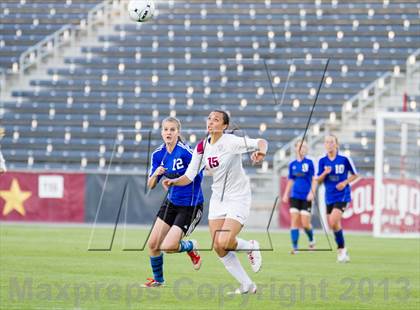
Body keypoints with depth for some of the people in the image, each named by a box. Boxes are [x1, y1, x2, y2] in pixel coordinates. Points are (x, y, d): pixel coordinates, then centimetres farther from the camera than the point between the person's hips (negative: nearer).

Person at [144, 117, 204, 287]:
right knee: (153, 243, 3)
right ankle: (158, 278, 27)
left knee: (168, 246, -13)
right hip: (171, 202, 6)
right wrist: (156, 174, -17)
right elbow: (151, 185, 3)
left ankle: (191, 247, 21)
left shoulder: (185, 151, -20)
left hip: (191, 206, -6)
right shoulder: (158, 154, -1)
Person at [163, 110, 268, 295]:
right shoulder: (201, 147, 0)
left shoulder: (231, 142, -17)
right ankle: (247, 286, 11)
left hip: (238, 198, -6)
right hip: (218, 199, 6)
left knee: (223, 243, -21)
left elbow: (261, 142, -26)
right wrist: (173, 182, -18)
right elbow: (189, 177, 1)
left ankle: (251, 247, 13)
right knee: (218, 248, -2)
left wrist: (261, 151, -49)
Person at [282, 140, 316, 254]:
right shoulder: (292, 164, 7)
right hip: (295, 196, 3)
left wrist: (312, 192, -15)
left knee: (305, 223, -4)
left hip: (306, 197, -3)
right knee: (294, 221, -6)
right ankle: (294, 247, -5)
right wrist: (286, 194, 12)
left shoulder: (309, 163, -3)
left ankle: (311, 240, 25)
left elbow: (314, 179, -4)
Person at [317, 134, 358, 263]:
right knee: (334, 225, 8)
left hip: (342, 195, -5)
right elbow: (319, 180, 4)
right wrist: (325, 173, -15)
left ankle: (342, 249, -5)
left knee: (333, 222, -21)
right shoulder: (322, 161, 2)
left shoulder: (344, 159, -7)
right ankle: (343, 252, 24)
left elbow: (354, 175, 5)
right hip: (329, 197, 5)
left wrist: (345, 182, -11)